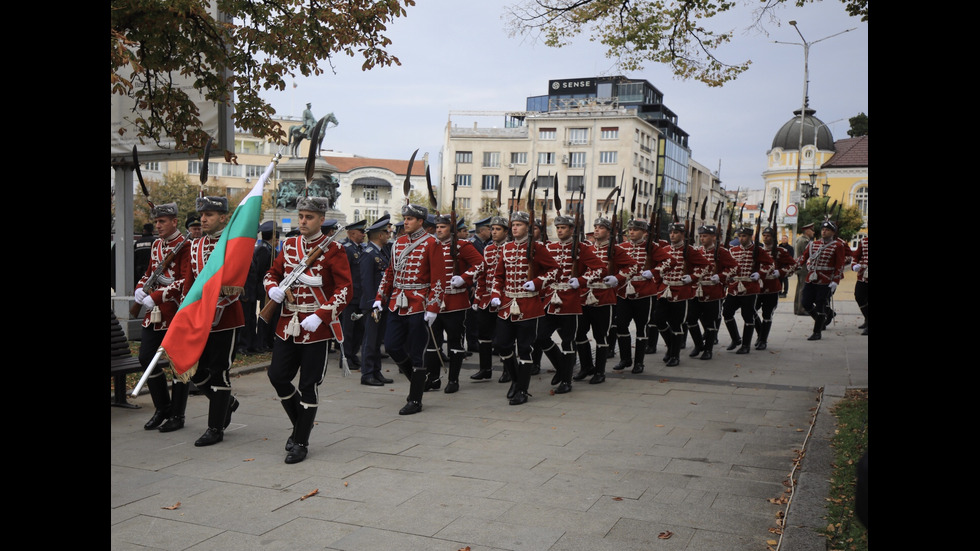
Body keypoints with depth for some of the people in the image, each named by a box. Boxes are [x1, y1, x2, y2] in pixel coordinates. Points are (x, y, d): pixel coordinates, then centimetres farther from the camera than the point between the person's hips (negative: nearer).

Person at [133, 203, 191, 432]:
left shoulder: (185, 246, -10)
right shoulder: (155, 245, 14)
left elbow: (185, 282, -17)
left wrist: (155, 297, -22)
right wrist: (140, 288, 1)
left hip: (176, 312, -8)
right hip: (154, 312, 8)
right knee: (146, 358, 7)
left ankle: (177, 415, 12)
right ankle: (162, 409, 21)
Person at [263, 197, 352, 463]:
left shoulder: (333, 249, -7)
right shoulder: (289, 245, 10)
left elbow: (345, 289, -12)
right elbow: (271, 273, 19)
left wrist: (320, 316, -22)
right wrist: (273, 288, -5)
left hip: (316, 326, -5)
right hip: (287, 324, 5)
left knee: (309, 386, 1)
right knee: (277, 376, 4)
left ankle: (301, 442, 14)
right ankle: (301, 423, 28)